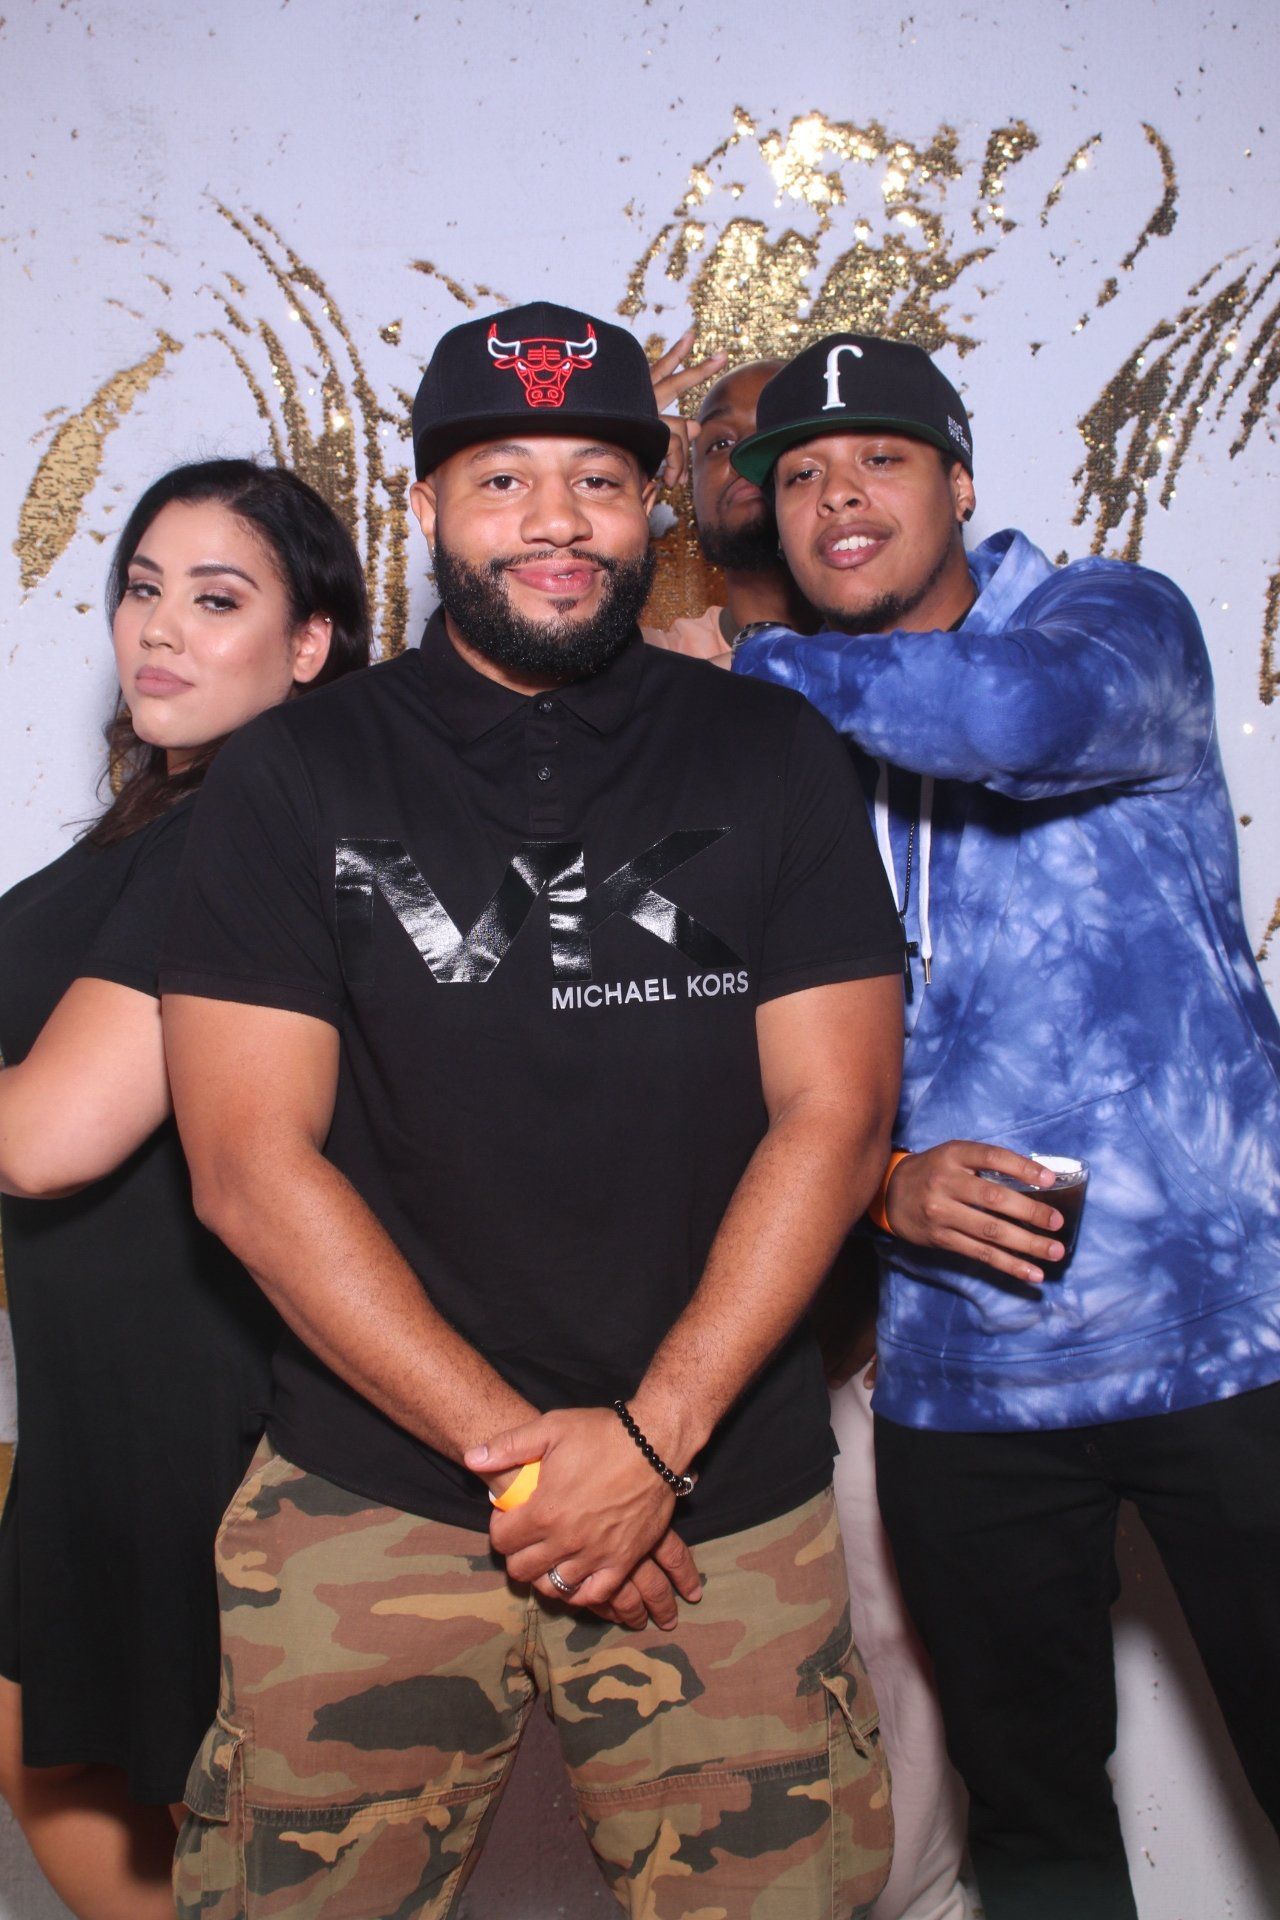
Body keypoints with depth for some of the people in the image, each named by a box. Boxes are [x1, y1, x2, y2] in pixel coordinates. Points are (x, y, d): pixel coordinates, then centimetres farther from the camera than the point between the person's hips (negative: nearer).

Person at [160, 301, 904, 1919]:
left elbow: (833, 1115, -2)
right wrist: (514, 1447, -10)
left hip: (724, 1501, 1)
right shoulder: (294, 778, 0)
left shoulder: (774, 757, 3)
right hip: (373, 1492, 0)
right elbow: (249, 1164, -5)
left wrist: (649, 1439, -11)